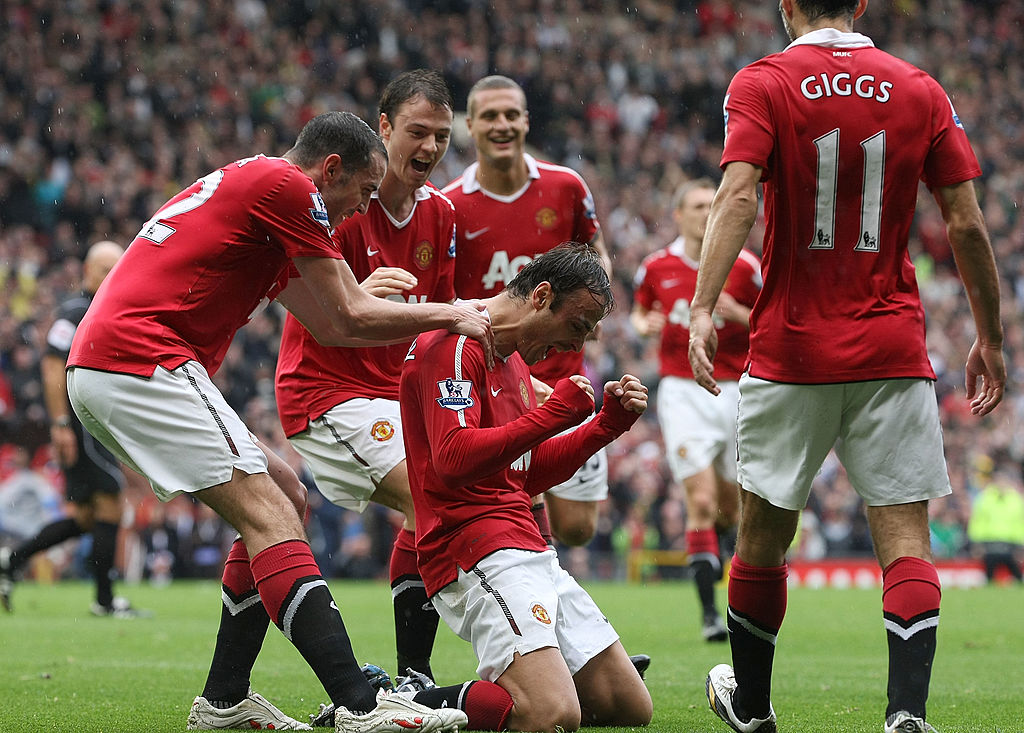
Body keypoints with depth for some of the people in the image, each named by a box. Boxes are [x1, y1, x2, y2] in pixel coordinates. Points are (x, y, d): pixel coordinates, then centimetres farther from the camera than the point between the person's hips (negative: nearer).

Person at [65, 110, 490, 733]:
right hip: (140, 361, -10)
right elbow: (350, 319, -4)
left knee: (286, 496, 14)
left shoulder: (250, 185, 26)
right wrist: (449, 315, 6)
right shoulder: (286, 186, -5)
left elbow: (329, 326, 28)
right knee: (269, 516, -15)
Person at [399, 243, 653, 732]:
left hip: (528, 554, 11)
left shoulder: (513, 358, 22)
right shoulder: (455, 343, -9)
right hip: (476, 553, -11)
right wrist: (554, 412, -19)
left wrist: (608, 424, 17)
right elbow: (454, 459, -21)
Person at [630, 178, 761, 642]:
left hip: (736, 390, 1)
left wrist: (737, 312, -18)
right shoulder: (656, 267, 1)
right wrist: (644, 325, -5)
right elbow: (639, 311, 18)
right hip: (681, 391, -1)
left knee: (729, 505, 10)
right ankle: (708, 612, -12)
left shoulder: (743, 266, -3)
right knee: (701, 500, -14)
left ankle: (711, 545, 48)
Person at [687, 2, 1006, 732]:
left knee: (764, 530, 14)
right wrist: (991, 338, 12)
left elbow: (737, 196, -17)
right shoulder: (920, 91, 5)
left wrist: (703, 308, -24)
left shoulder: (762, 84, -2)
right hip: (893, 352, 1)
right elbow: (967, 224, 3)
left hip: (791, 345, -1)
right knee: (905, 535, -2)